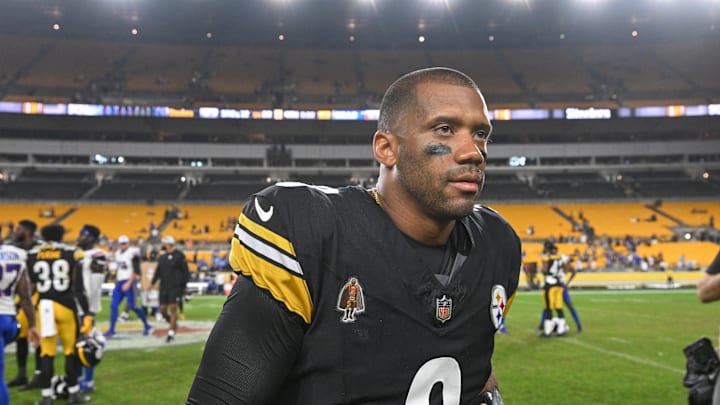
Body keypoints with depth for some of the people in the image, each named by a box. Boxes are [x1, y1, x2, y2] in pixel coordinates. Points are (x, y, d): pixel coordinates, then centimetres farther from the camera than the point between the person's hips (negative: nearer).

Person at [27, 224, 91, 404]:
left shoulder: (32, 256, 5)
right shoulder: (71, 254, -2)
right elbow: (79, 289, -7)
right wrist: (87, 314, -5)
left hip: (43, 307, 2)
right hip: (65, 306, -2)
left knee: (46, 352, 9)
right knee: (71, 350, 10)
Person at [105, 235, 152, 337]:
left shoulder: (133, 253, -10)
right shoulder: (118, 253, 13)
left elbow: (136, 271, -15)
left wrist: (128, 283, -20)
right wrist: (116, 282, 18)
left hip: (129, 282, -7)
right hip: (120, 283, 7)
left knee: (132, 306, -8)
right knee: (113, 306, 0)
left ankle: (147, 326, 8)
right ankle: (111, 330, 6)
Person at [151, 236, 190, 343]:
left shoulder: (179, 255, -6)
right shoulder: (162, 257, 13)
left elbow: (185, 271, -5)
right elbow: (158, 272, 19)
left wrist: (184, 285, -6)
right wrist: (152, 283, 10)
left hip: (176, 287, -6)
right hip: (164, 287, 6)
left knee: (173, 309, -9)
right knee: (163, 310, 5)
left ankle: (171, 333, -5)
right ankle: (174, 325, 29)